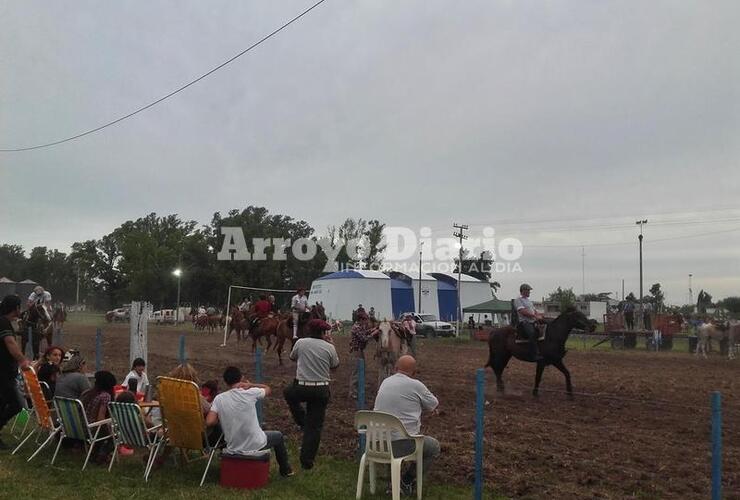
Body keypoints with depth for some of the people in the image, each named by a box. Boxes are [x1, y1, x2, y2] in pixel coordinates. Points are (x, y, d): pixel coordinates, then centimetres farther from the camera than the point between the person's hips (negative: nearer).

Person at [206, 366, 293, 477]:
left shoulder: (219, 399, -10)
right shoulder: (250, 393, -16)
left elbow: (209, 422, -16)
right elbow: (268, 389, 4)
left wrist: (222, 419, 3)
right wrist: (251, 385, -6)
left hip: (233, 449, 3)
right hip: (255, 446, -3)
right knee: (278, 435, 29)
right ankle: (285, 470, 45)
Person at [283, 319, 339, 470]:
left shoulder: (300, 343, -3)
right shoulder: (329, 347, -5)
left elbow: (292, 357, 17)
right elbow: (335, 365, 12)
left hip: (301, 388, 0)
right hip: (321, 390, 0)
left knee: (288, 392, 34)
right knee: (315, 426, 9)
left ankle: (302, 421, 26)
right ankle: (307, 461, 12)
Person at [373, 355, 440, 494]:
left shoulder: (385, 382, 9)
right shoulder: (415, 385, -10)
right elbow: (434, 404, 6)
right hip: (403, 443, -6)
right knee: (434, 447, 19)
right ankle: (407, 480, 14)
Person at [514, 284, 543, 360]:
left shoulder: (529, 301, 25)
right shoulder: (518, 300, -2)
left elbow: (534, 311, 23)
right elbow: (523, 312, -15)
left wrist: (539, 315, 1)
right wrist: (535, 316, -18)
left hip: (533, 322, 9)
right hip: (524, 322, -9)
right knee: (532, 333, -32)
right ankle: (535, 354, -34)